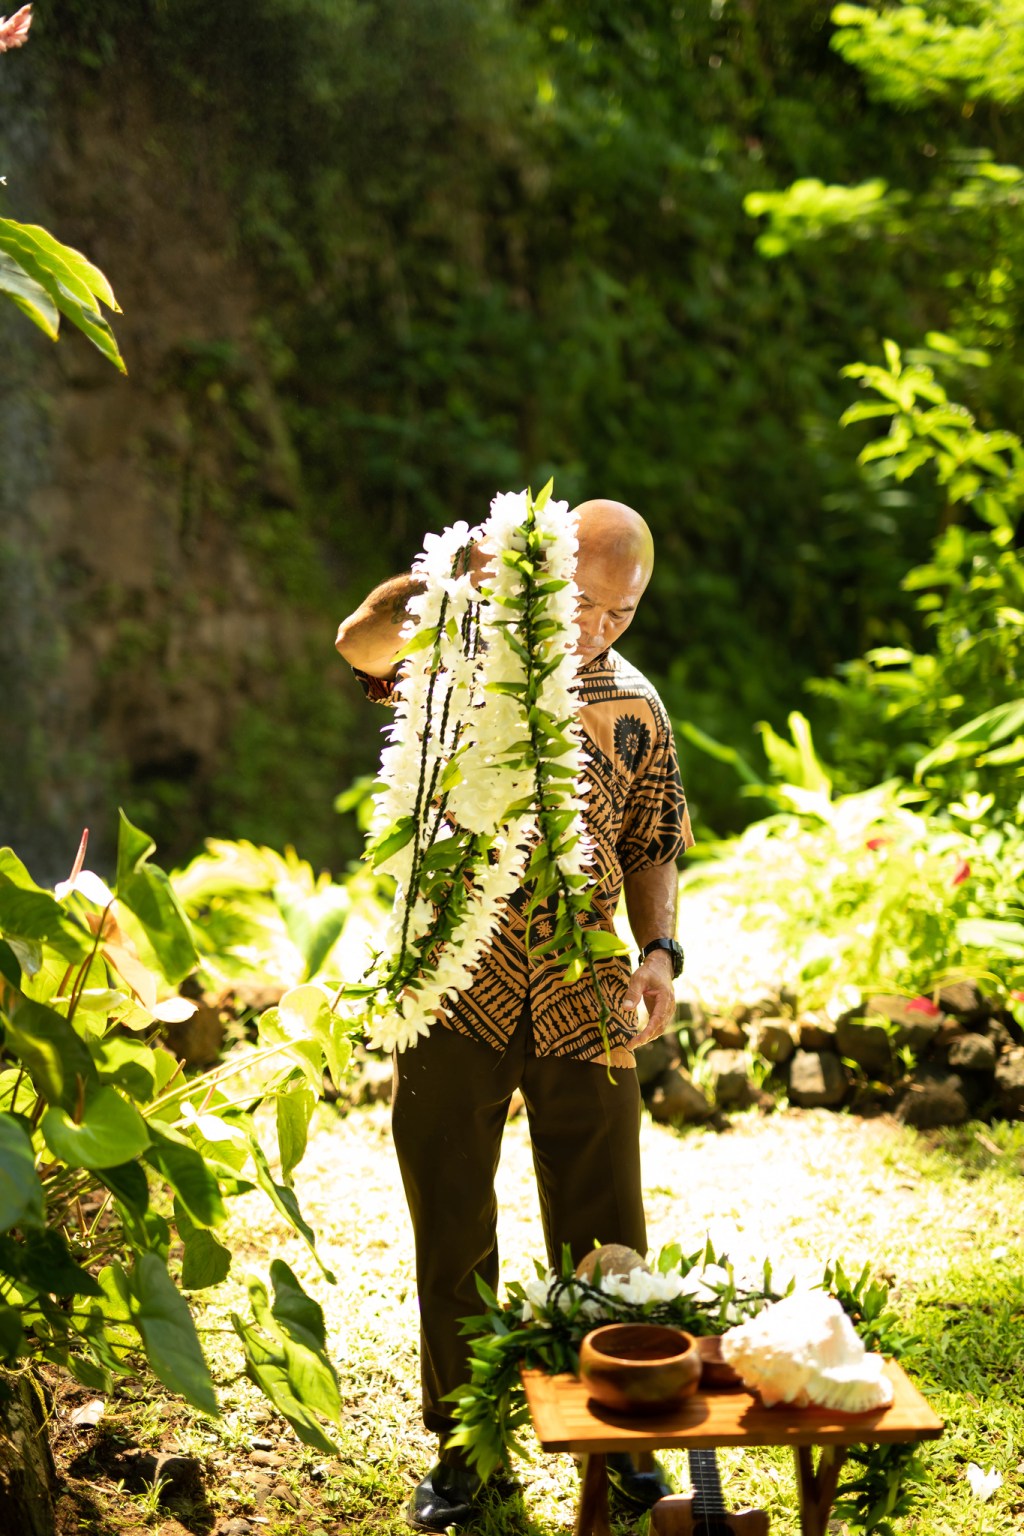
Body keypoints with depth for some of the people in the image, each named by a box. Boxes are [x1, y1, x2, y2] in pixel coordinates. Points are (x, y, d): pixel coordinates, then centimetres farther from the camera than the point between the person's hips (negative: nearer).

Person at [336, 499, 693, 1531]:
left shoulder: (635, 710, 8)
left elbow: (650, 848, 14)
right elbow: (360, 644, -22)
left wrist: (659, 950, -3)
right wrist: (467, 576, -35)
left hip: (583, 1002, 2)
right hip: (455, 992, -2)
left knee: (600, 1232, 8)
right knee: (450, 1229, 8)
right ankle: (463, 1444, 23)